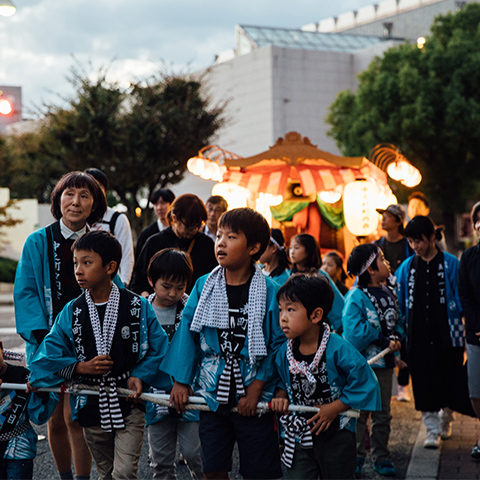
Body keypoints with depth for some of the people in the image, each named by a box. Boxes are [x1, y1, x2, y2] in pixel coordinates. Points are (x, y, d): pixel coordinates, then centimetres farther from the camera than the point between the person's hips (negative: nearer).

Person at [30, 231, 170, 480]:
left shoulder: (138, 307, -5)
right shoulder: (71, 313, 0)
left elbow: (159, 348, 1)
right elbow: (47, 356, -1)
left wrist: (141, 376, -13)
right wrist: (81, 367, -13)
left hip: (129, 403, -3)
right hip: (91, 406, 3)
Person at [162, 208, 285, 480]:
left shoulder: (270, 291, -8)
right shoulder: (203, 286, 1)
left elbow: (278, 344, -8)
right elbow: (188, 333, 5)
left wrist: (256, 388, -12)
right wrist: (181, 381, 0)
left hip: (253, 397, -3)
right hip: (212, 393, 3)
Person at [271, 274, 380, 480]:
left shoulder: (338, 349, -19)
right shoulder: (284, 352, -4)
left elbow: (363, 384, -14)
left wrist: (334, 409, -15)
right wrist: (280, 397, -8)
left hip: (337, 433, -3)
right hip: (299, 432, 3)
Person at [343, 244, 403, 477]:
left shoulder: (390, 292, 7)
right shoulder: (356, 296, -15)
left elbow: (397, 321, 12)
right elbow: (354, 332, -22)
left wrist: (395, 338, -9)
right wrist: (383, 339, -16)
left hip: (385, 361, 6)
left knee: (383, 414, 12)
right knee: (359, 412, 3)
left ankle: (381, 458, 22)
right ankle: (356, 458, 14)